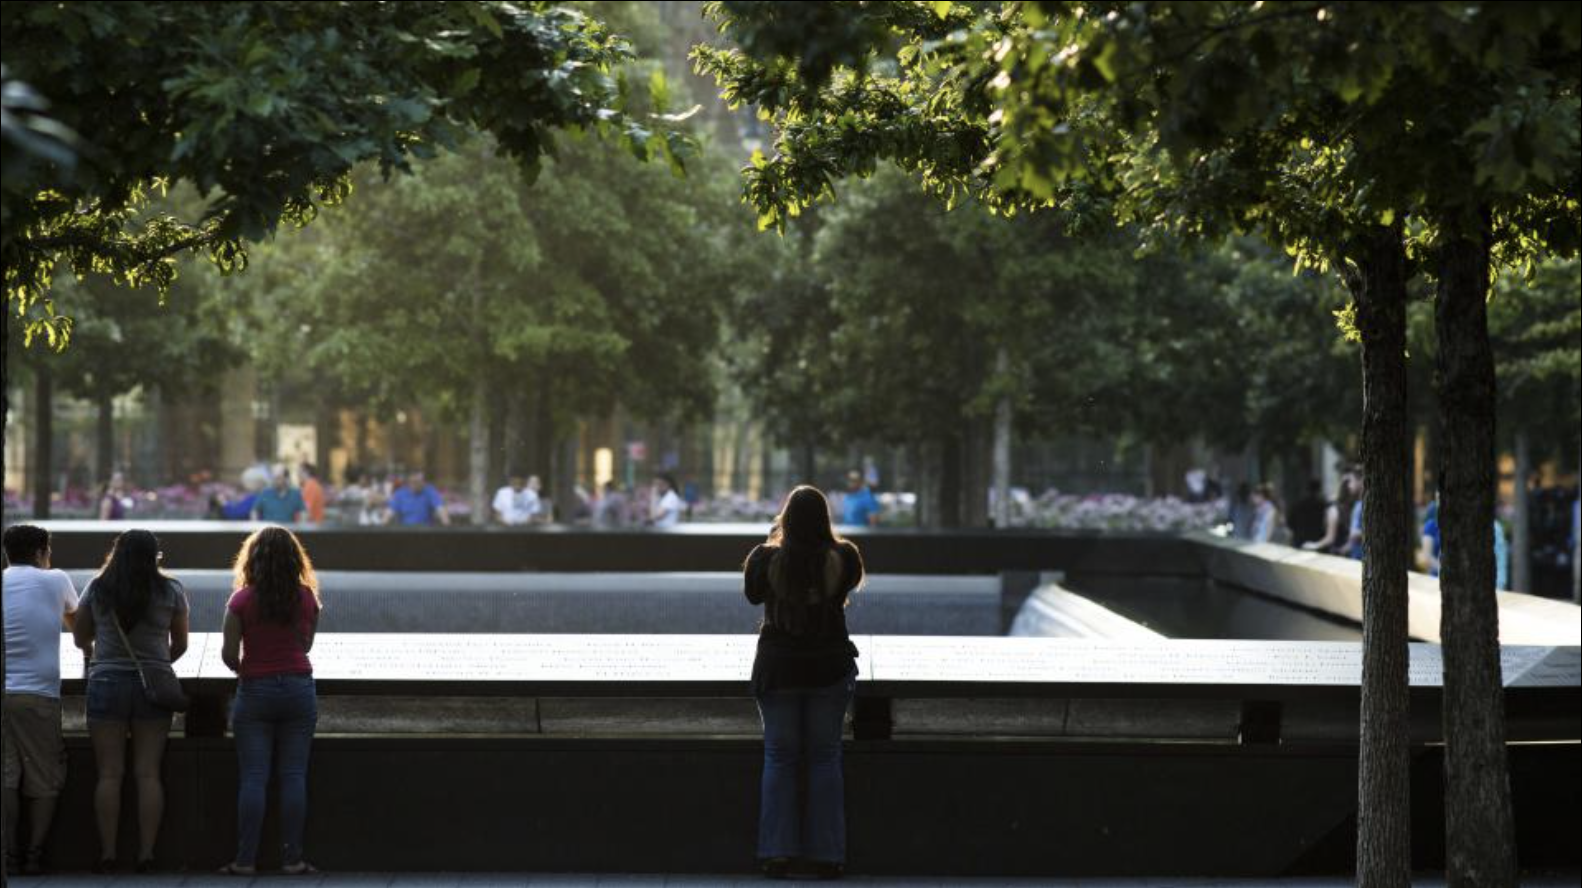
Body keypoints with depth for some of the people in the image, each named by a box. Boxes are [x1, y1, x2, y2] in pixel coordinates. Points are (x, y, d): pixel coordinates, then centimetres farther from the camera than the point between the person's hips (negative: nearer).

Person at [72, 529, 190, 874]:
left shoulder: (97, 589, 1)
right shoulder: (171, 592, 1)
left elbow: (80, 637, 13)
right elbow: (180, 644, 9)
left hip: (107, 682, 0)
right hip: (154, 687, 0)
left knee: (109, 773, 2)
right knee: (148, 773, 2)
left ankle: (107, 853, 1)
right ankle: (146, 853, 0)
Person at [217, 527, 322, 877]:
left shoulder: (242, 600, -6)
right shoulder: (307, 598, 1)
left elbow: (229, 653, -6)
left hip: (255, 691, -1)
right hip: (298, 687, 2)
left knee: (252, 778, 0)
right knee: (293, 776, 2)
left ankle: (246, 859, -2)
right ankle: (292, 858, 1)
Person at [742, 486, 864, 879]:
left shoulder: (766, 559, -13)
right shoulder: (843, 558, -11)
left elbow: (752, 594, 7)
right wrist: (822, 541, 12)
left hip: (777, 669, 0)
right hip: (829, 668, 0)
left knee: (779, 757, 9)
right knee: (825, 757, 9)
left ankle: (777, 853, 7)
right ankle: (827, 854, 11)